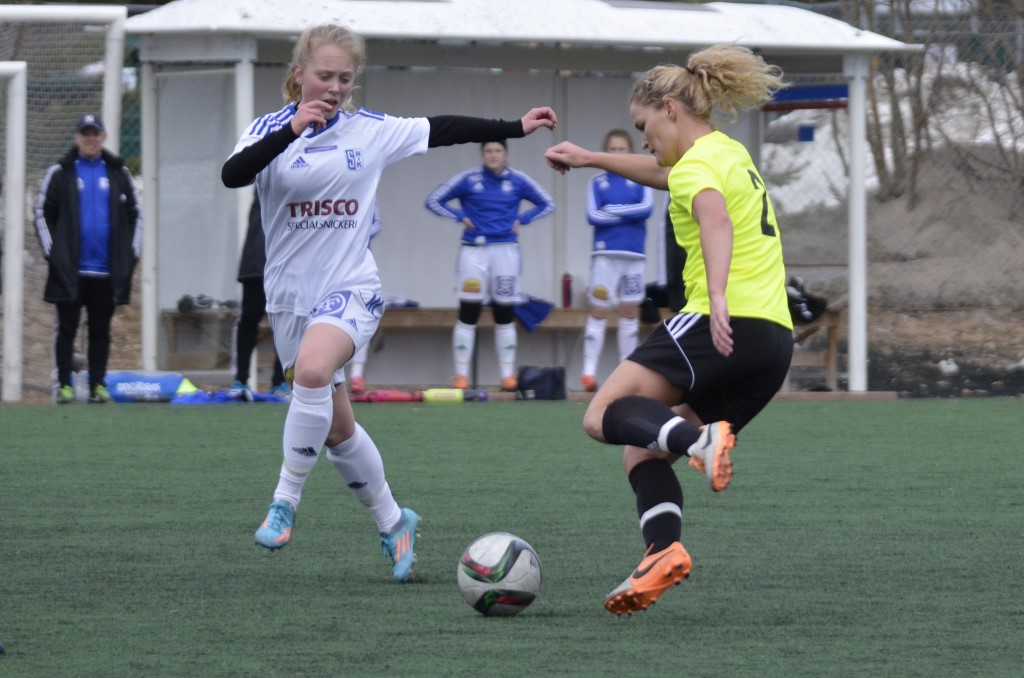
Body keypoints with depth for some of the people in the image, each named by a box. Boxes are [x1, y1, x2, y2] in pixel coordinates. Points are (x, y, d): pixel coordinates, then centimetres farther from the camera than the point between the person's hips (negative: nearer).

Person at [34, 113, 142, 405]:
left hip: (107, 271, 2)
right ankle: (64, 385, 3)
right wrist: (52, 252, -5)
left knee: (101, 331, 6)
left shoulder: (119, 174, 9)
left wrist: (131, 254, 5)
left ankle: (98, 385, 10)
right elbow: (42, 214, 3)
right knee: (67, 328, 0)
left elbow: (135, 216, 13)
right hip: (69, 270, -2)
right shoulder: (60, 173, 2)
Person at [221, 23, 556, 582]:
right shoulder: (270, 130, -3)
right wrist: (291, 130, -32)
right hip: (290, 297, 2)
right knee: (337, 429, 7)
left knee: (313, 369, -32)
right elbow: (232, 174, -21)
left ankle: (285, 503, -22)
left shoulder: (371, 131, 2)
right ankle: (392, 522, 28)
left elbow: (443, 129, 11)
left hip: (350, 289, -2)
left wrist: (515, 127, 10)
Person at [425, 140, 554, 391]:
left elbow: (547, 204, 14)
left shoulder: (517, 181, 4)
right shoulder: (468, 179, -1)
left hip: (505, 250, 2)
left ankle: (507, 375, 9)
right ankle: (461, 375, -2)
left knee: (505, 314, 5)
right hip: (474, 250, -2)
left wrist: (521, 220, 2)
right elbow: (434, 201, 4)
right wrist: (461, 217, -4)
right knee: (468, 312, -5)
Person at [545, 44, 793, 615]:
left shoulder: (697, 163, -6)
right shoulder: (730, 153, 23)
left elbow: (715, 218, -29)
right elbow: (663, 174, 45)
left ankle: (699, 439, -34)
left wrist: (718, 297, -43)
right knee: (641, 454, 10)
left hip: (729, 326, -9)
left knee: (604, 415, -9)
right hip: (775, 340, 9)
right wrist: (591, 159, 52)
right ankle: (664, 552, -13)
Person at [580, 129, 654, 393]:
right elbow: (593, 216, -6)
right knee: (598, 311, -7)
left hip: (634, 255, 2)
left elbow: (647, 208, -9)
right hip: (605, 254, -2)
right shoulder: (597, 182, 5)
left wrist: (613, 210, -10)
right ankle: (589, 371, -11)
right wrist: (630, 214, -7)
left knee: (630, 312, 6)